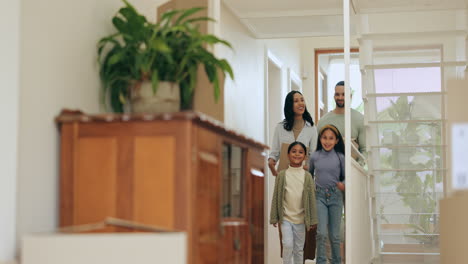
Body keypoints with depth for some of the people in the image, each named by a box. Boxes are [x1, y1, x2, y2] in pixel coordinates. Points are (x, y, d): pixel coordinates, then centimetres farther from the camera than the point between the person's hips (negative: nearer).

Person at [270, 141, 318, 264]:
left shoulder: (307, 176, -1)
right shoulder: (282, 175, -2)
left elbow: (311, 198, 1)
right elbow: (276, 197, 1)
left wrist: (313, 220, 0)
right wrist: (274, 217, 0)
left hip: (300, 219, 1)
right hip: (285, 218, -1)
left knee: (299, 248, 9)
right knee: (288, 244, -13)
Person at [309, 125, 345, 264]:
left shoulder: (340, 157, 0)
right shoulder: (315, 157, 2)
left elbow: (345, 176, 6)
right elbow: (310, 175, 18)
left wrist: (343, 185, -14)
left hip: (335, 196, 0)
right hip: (320, 196, 0)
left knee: (334, 235, 7)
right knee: (321, 233, -11)